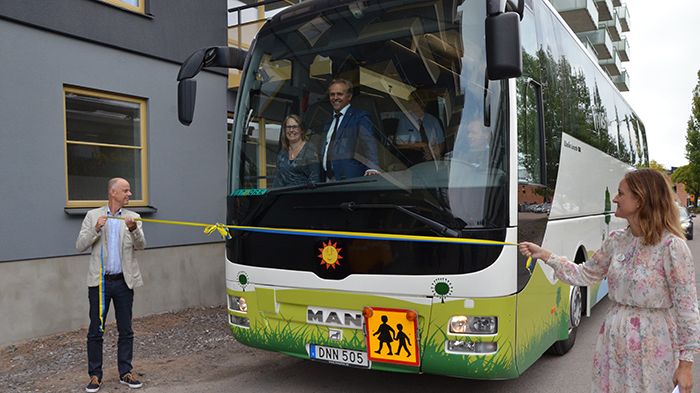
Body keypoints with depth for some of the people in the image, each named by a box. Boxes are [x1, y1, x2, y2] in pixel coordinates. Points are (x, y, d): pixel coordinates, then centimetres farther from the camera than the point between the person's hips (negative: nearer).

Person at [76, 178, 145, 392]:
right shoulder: (93, 216, 2)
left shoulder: (132, 218, 5)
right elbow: (80, 246, -3)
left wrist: (133, 229, -26)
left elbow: (141, 245, -7)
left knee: (126, 331, 8)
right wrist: (96, 229, -19)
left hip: (124, 281, 2)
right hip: (99, 281, -1)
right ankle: (95, 375, 17)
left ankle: (125, 373, 20)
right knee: (95, 331, 5)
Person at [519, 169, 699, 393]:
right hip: (614, 341, 5)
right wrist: (545, 255, 6)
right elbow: (585, 274, 12)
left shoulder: (671, 246, -15)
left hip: (651, 347, -5)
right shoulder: (616, 240, 3)